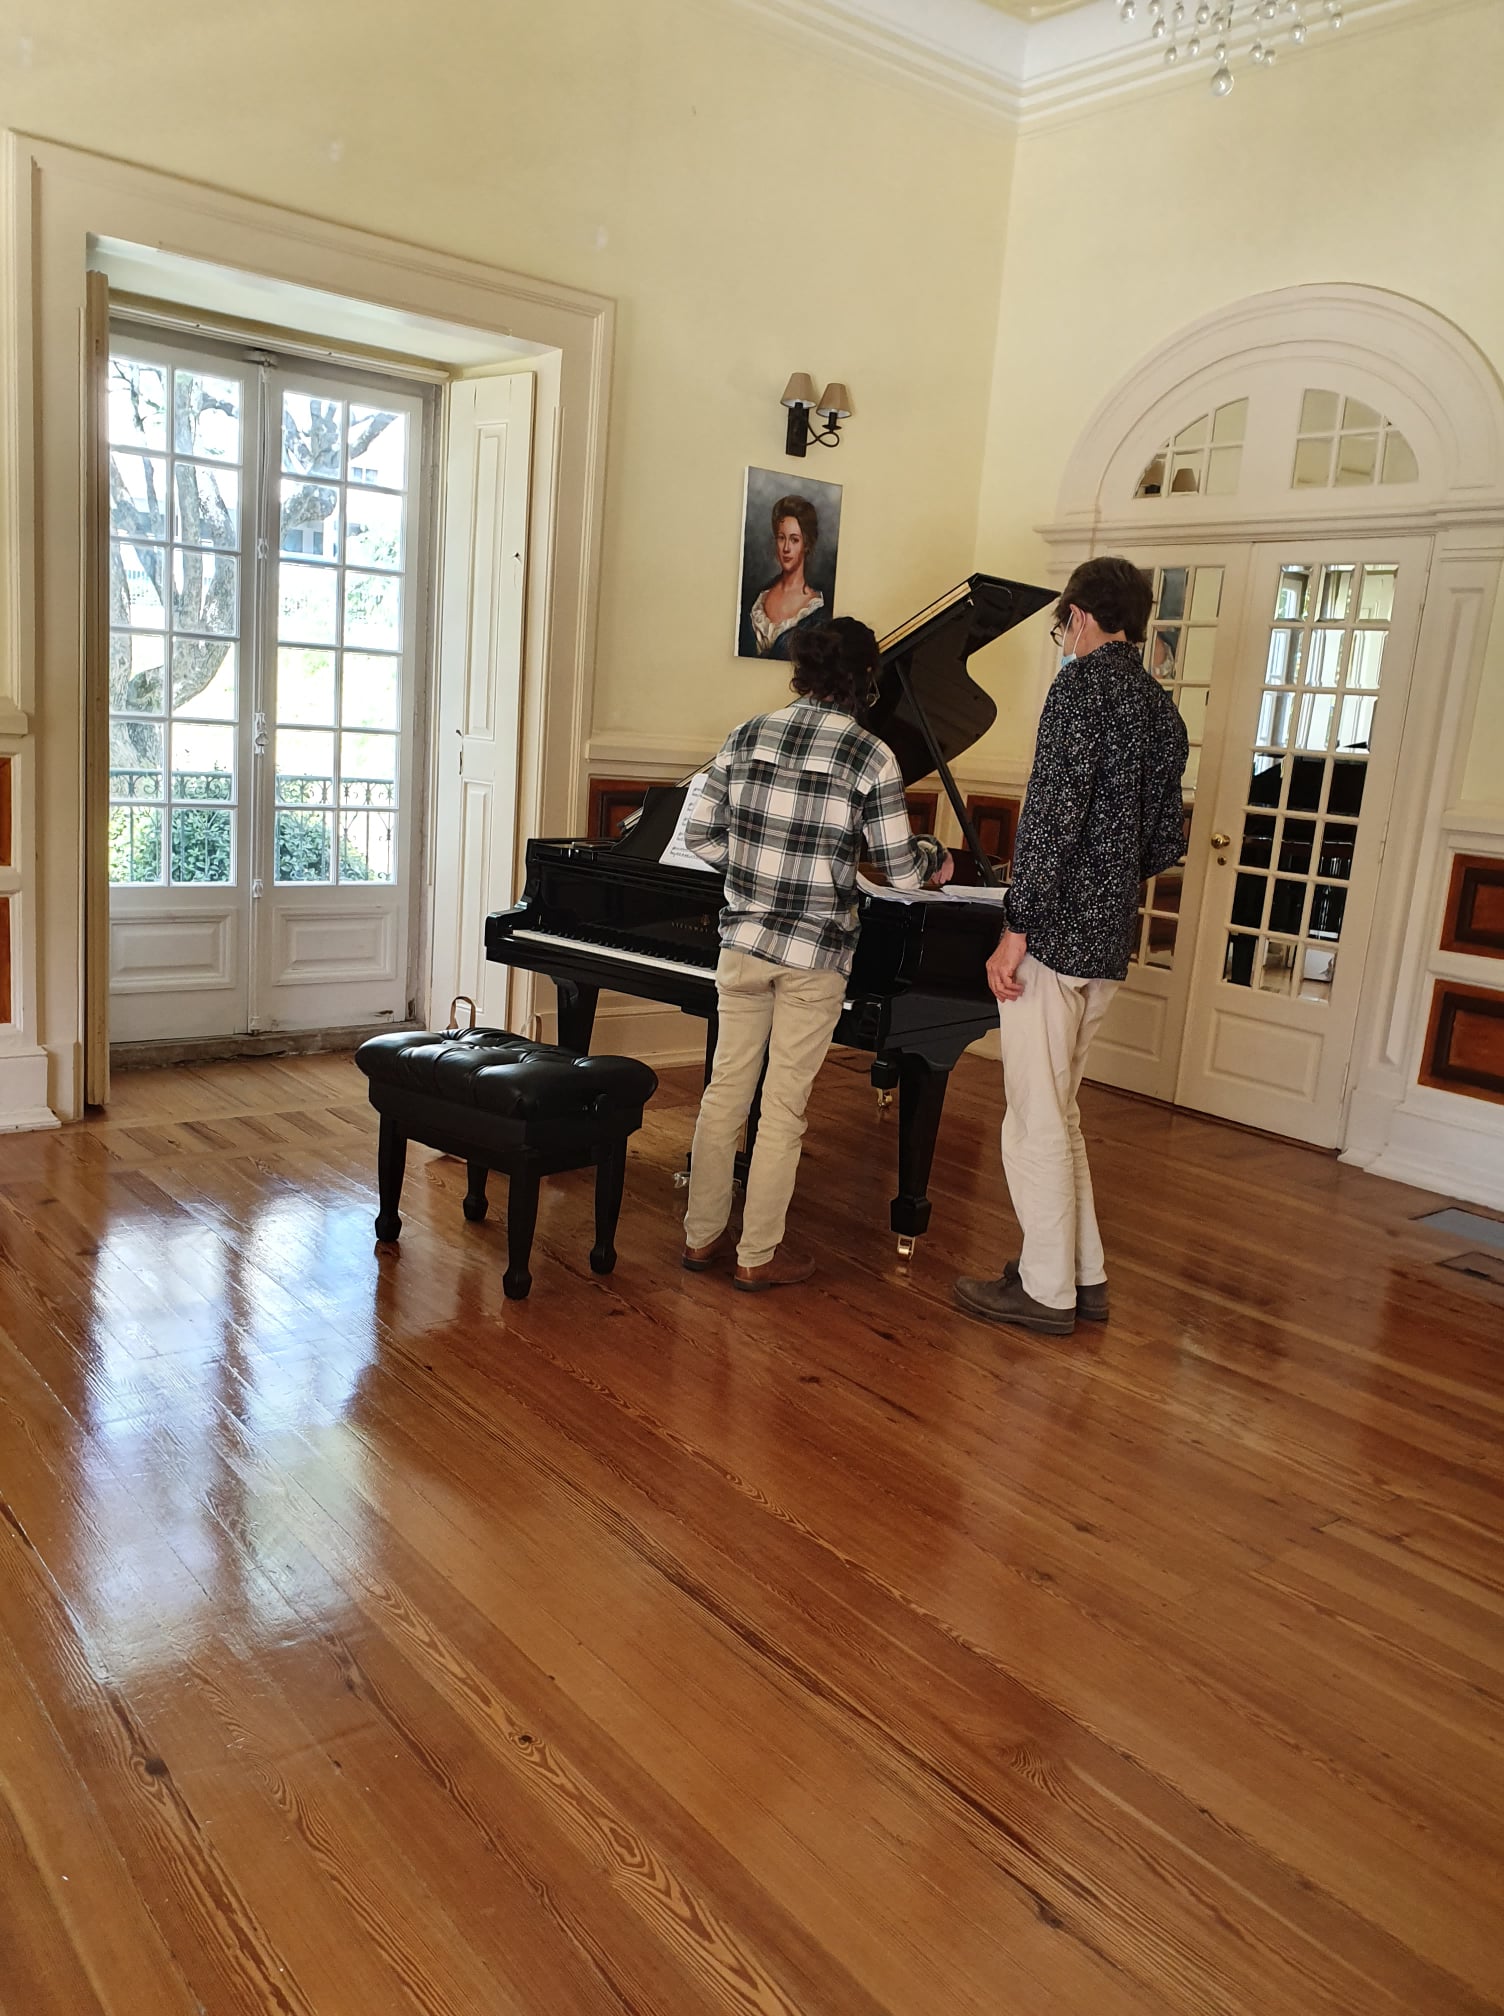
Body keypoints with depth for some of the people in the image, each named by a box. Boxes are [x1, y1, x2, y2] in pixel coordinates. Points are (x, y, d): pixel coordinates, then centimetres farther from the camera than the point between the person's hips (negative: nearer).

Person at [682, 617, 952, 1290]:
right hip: (815, 954, -4)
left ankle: (702, 1236, 26)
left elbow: (701, 835, 4)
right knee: (785, 1106, 7)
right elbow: (901, 870, -8)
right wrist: (935, 856, 14)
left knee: (726, 1089, 15)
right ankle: (758, 1255, 18)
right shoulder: (871, 756, -9)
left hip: (743, 940, 4)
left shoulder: (746, 736, 2)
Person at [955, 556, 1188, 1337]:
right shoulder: (1163, 708, 14)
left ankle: (1046, 1289, 11)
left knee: (1035, 1117, 1)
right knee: (1057, 1110, 18)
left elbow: (1053, 811, -20)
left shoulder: (1085, 681, -11)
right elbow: (1166, 839, 16)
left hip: (1057, 934, -9)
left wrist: (1016, 929, -18)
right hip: (1110, 946, 9)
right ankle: (1084, 1274, 24)